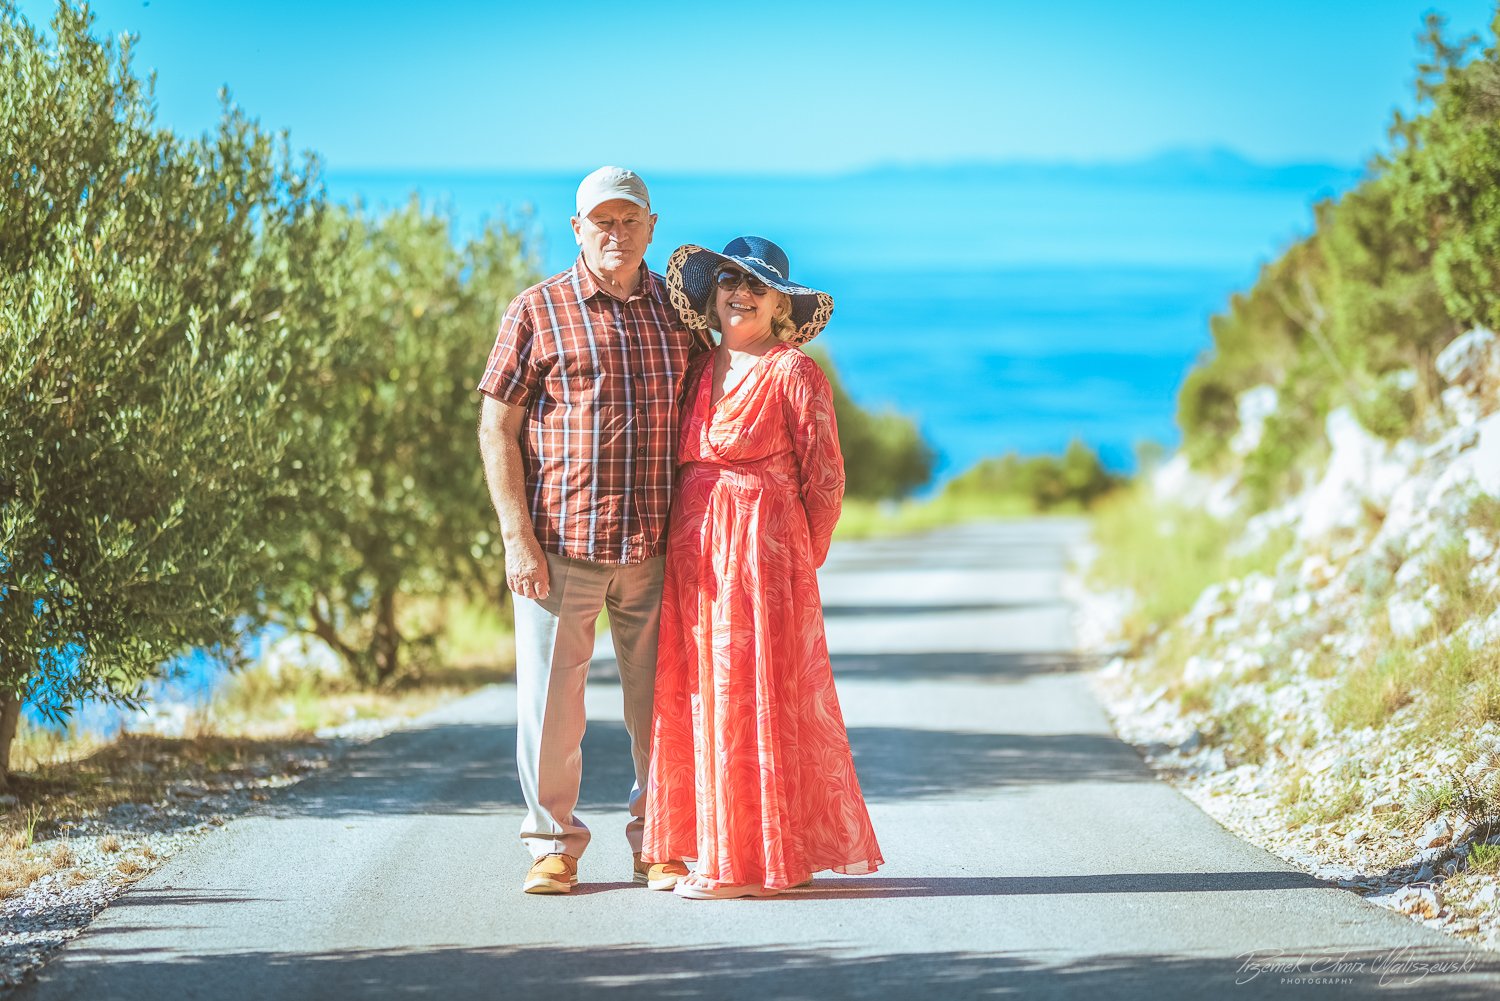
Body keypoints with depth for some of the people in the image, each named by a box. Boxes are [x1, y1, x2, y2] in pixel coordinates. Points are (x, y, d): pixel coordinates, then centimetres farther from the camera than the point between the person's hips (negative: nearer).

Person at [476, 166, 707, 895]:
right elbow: (496, 430, 0)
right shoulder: (537, 312, 1)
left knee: (659, 697, 6)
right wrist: (518, 537, -9)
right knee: (551, 692, 1)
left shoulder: (678, 311, 11)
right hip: (558, 545, -2)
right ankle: (553, 844, 15)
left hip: (657, 547, 3)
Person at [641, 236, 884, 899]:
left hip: (763, 547, -7)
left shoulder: (792, 373, -4)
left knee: (749, 694, -5)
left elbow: (824, 479, -3)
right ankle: (715, 847, 13)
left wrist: (798, 564, 0)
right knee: (699, 693, 6)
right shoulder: (700, 372, 15)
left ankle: (749, 860, -2)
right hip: (696, 549, 7)